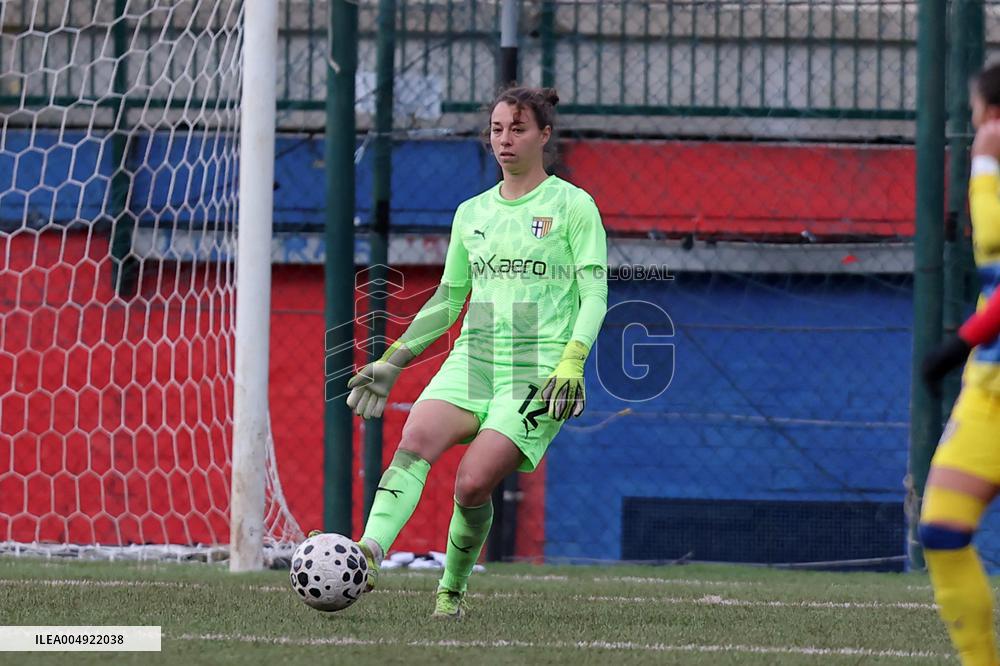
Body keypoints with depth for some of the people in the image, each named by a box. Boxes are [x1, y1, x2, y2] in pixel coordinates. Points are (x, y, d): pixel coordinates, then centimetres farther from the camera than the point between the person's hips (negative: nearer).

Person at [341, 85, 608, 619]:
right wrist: (392, 361, 16)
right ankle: (368, 554, -42)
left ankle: (453, 588, 6)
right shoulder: (472, 213, 16)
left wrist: (571, 362, -17)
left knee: (473, 483, -17)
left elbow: (594, 295, -3)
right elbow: (447, 300, 23)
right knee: (416, 440, -25)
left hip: (538, 370, -4)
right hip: (473, 357, 4)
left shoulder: (573, 206, 1)